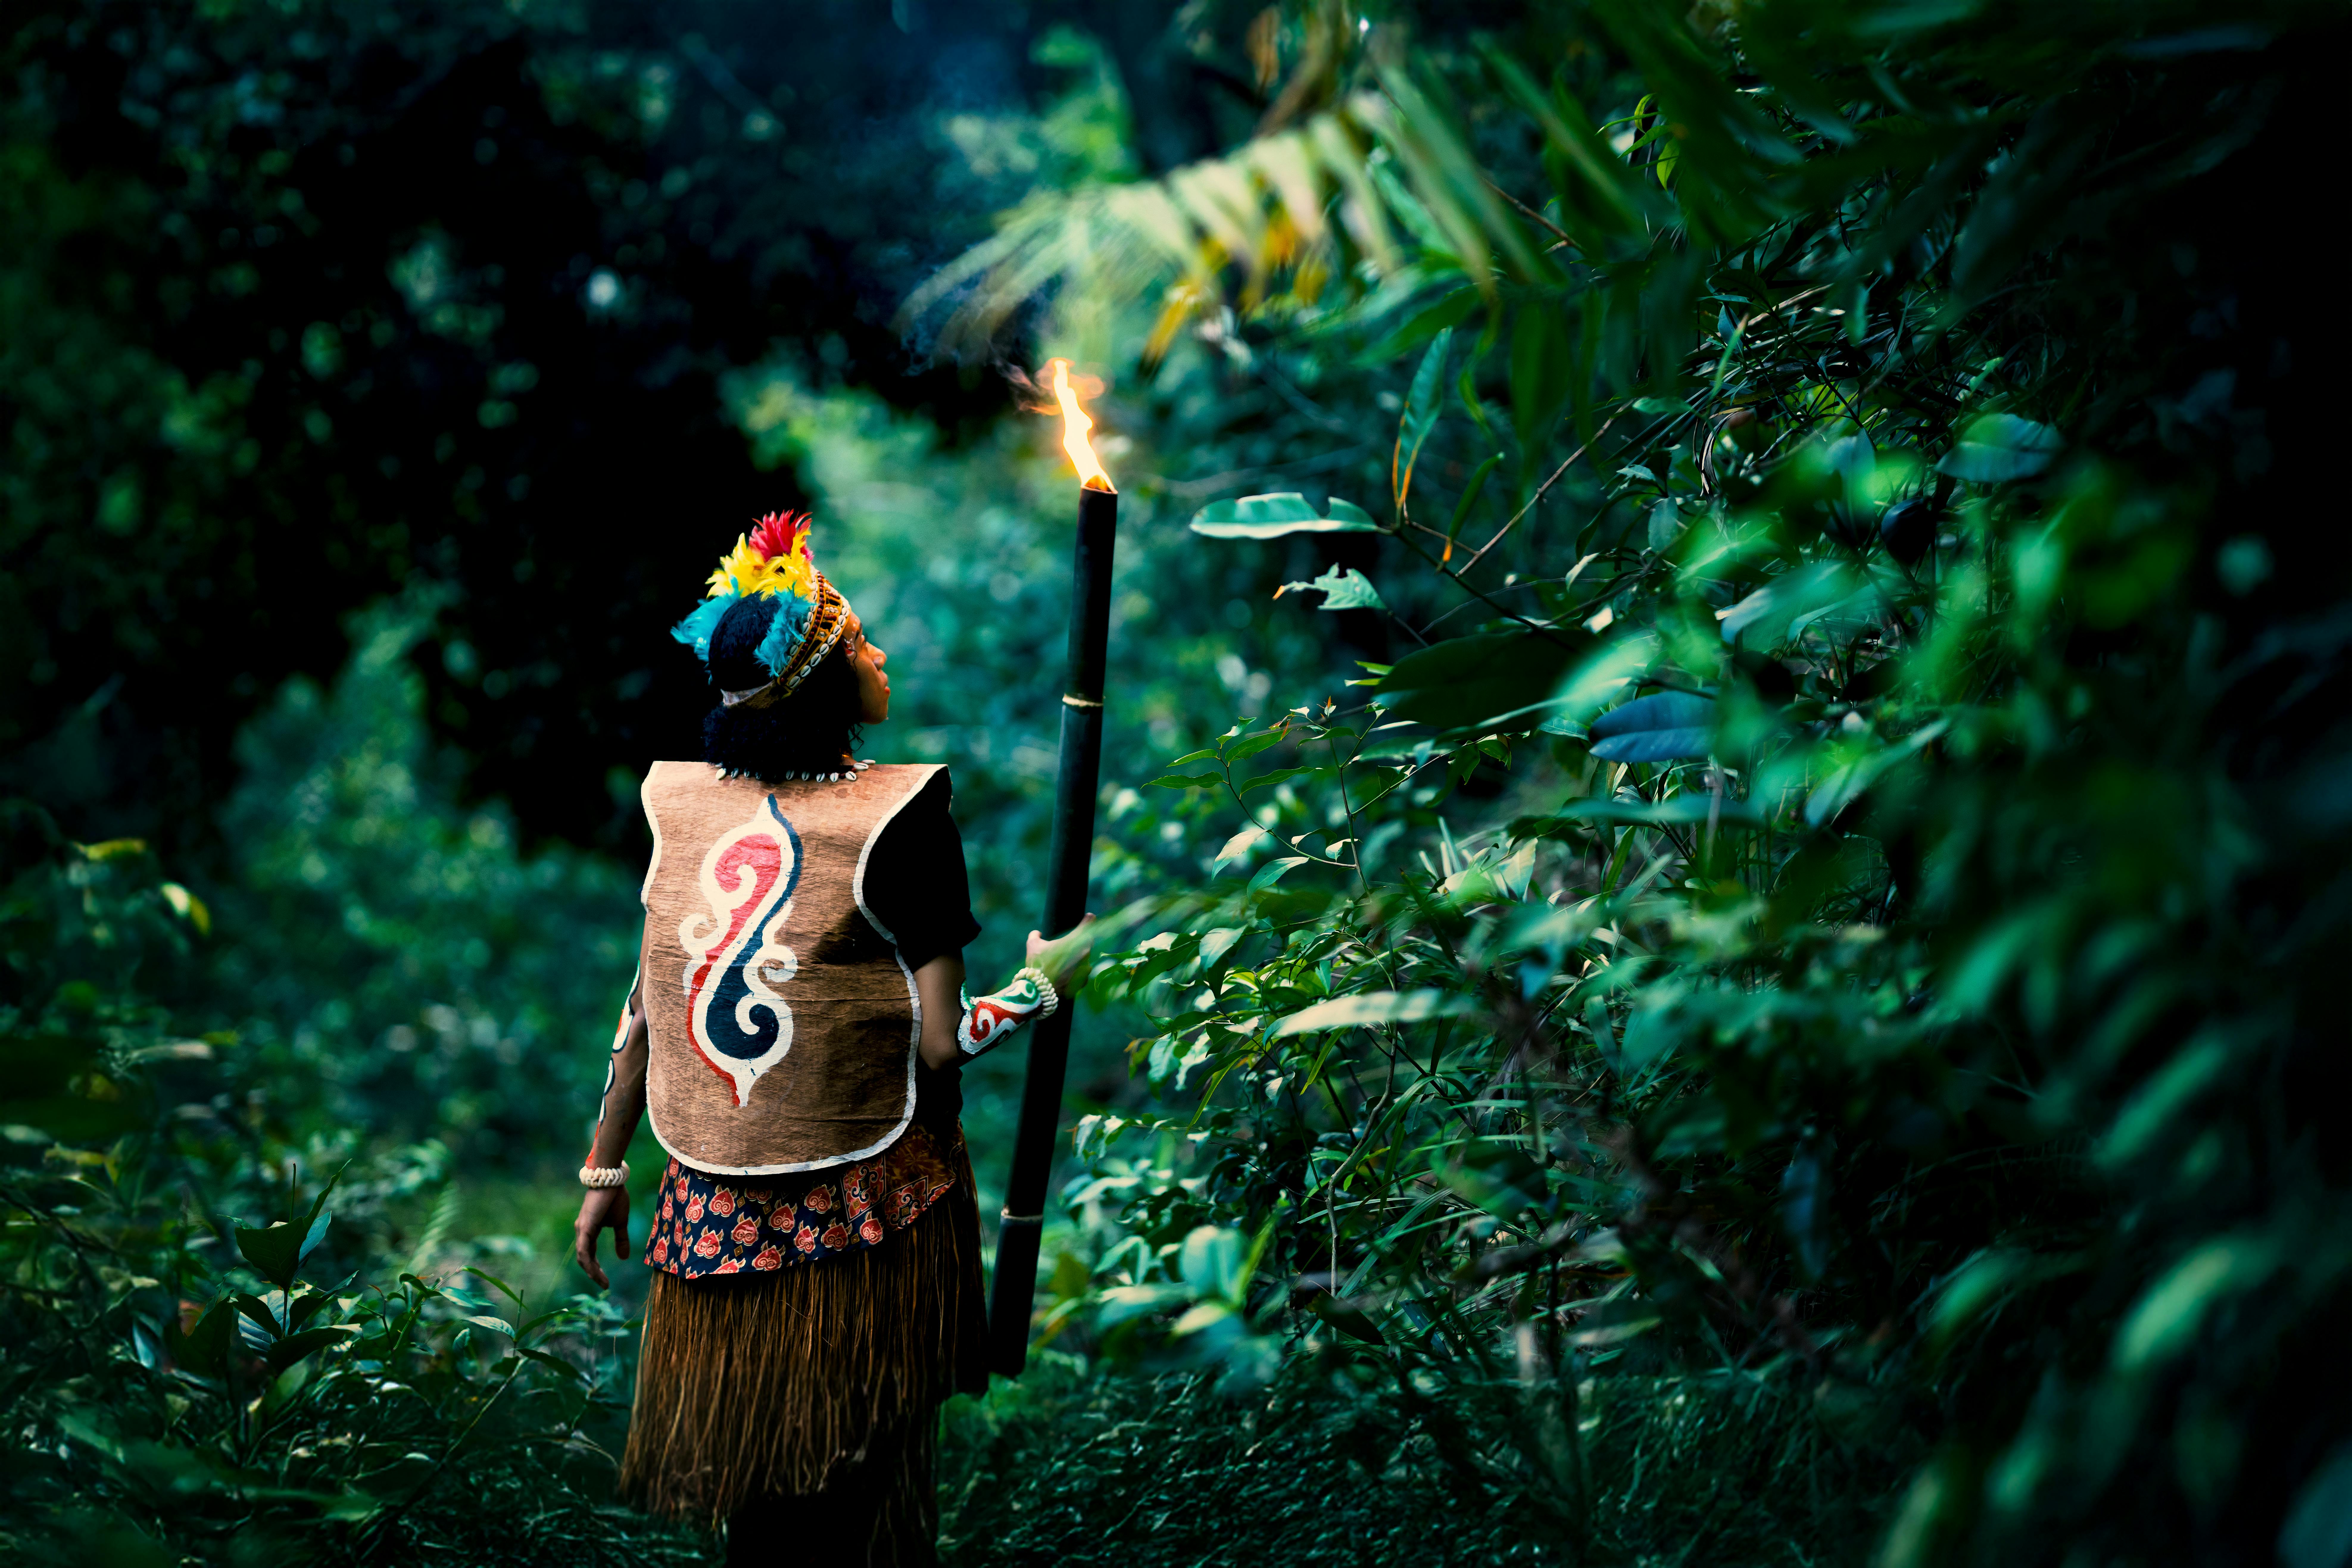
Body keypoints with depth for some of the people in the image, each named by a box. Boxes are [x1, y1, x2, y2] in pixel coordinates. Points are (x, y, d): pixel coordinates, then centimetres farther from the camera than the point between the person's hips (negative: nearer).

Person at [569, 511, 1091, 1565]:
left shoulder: (685, 803, -1)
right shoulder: (897, 816, -14)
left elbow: (649, 1008, 4)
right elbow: (941, 1045, -15)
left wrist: (604, 1169, 13)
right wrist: (1045, 982, 1)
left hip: (714, 1210, 3)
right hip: (866, 1210, -3)